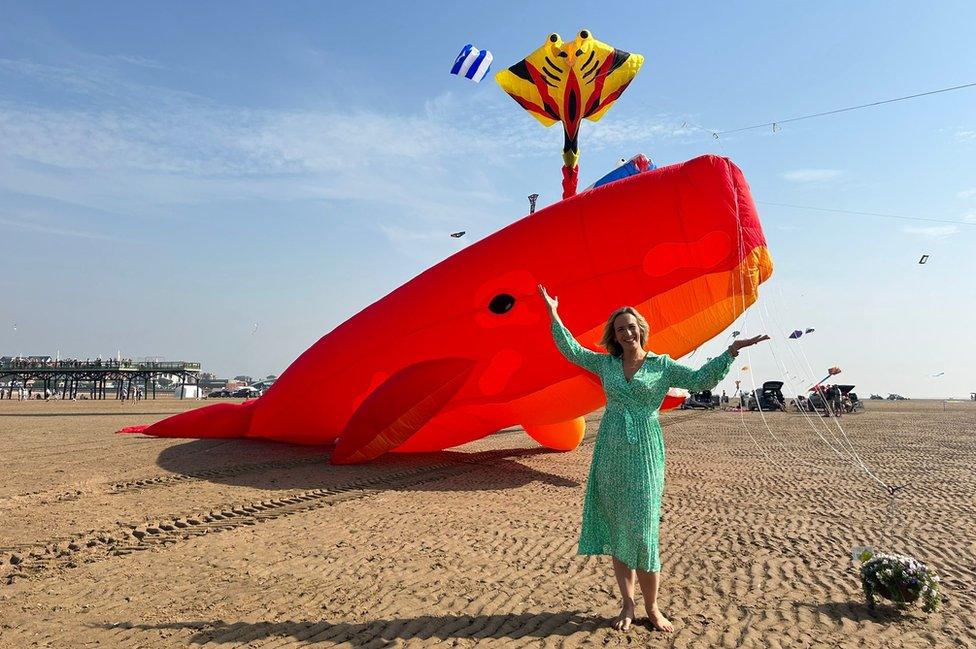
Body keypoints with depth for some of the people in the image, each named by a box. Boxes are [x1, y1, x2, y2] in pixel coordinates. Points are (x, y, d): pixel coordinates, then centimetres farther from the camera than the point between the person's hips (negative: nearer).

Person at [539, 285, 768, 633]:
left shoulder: (661, 365, 4)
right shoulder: (606, 363, 10)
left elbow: (700, 379, -2)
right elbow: (573, 351, 13)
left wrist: (731, 351, -10)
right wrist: (554, 314, 12)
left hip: (644, 456, -2)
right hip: (611, 456, 3)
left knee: (642, 531, -3)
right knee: (615, 530, 5)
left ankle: (652, 608, 13)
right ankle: (628, 604, 18)